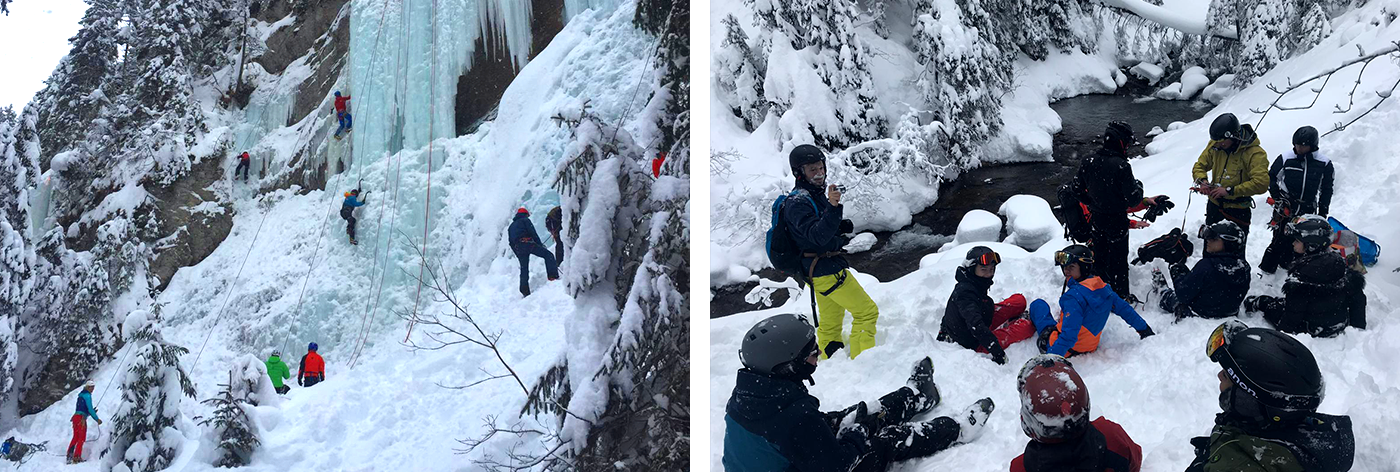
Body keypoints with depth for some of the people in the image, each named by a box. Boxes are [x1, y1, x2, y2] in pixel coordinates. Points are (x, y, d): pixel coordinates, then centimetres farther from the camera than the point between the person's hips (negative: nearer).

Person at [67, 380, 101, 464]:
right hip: (81, 418, -9)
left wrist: (92, 412, 18)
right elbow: (90, 409, -12)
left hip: (75, 416, 9)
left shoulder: (81, 395, 20)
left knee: (75, 437, 15)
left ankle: (69, 455, 13)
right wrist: (97, 419, -7)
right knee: (82, 438, -6)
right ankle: (76, 457, -12)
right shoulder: (87, 395, -7)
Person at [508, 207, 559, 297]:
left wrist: (517, 253, 25)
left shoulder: (511, 226, 30)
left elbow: (511, 242, 25)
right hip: (527, 244, -6)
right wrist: (540, 244, 0)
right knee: (548, 255, -7)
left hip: (518, 248, 6)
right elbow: (533, 233, -2)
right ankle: (553, 276, -23)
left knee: (524, 269, 10)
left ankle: (525, 291, 4)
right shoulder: (525, 220, 11)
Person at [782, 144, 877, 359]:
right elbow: (818, 235, -32)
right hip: (825, 269, -10)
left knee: (831, 323, 19)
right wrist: (832, 207, -45)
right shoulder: (798, 203, -20)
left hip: (825, 269, 10)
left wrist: (843, 226, 2)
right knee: (867, 311, -7)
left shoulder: (817, 193, 11)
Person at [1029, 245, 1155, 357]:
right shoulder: (1104, 288, -7)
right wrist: (1143, 329, 22)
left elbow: (1069, 334, -35)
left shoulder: (1075, 296, -30)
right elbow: (1124, 309, 7)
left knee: (1038, 305, 9)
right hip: (1090, 347, 7)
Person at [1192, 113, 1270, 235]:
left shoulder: (1254, 154, -19)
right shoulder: (1215, 146, -4)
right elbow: (1199, 166, 9)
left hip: (1238, 212, -5)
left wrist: (1230, 191, -30)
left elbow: (1261, 183, -29)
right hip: (1214, 206, 5)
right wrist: (1202, 181, -14)